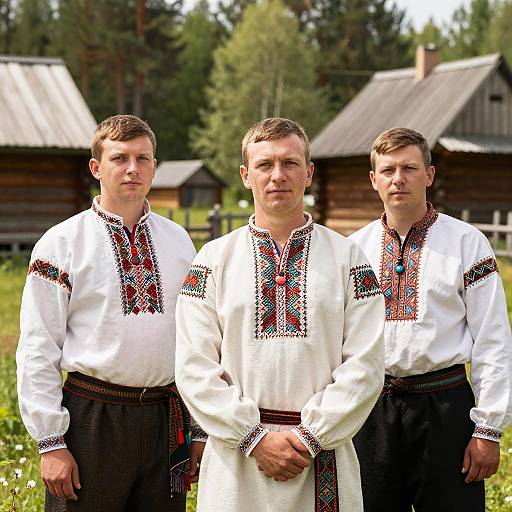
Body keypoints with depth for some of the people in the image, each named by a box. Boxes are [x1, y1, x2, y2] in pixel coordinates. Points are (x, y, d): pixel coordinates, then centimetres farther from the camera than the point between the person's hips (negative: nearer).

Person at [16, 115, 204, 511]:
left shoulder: (179, 241, 8)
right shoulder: (62, 243, -3)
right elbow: (37, 348, -5)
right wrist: (51, 442, -8)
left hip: (168, 419, 4)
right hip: (93, 417, -3)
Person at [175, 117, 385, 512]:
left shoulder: (347, 257, 3)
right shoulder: (214, 259, 3)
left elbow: (364, 365, -3)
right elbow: (194, 368, -3)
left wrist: (310, 438, -10)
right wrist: (255, 437, -10)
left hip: (323, 458, 0)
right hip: (235, 454, 0)